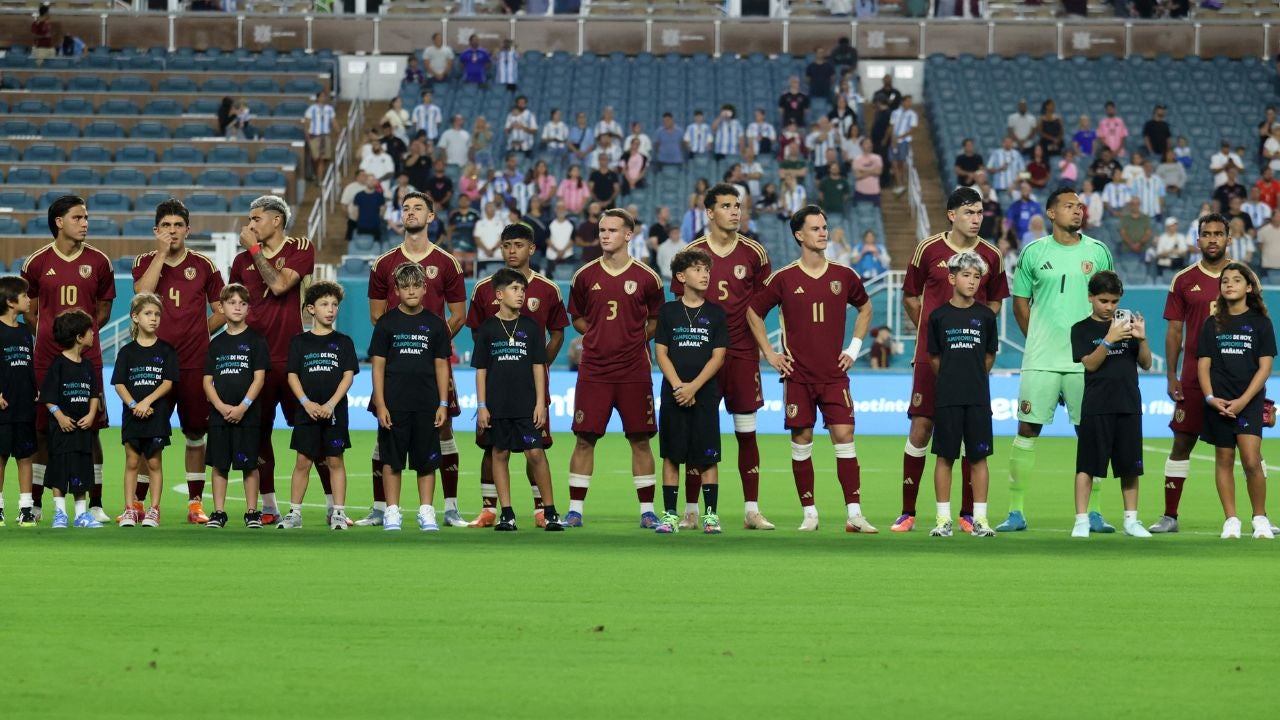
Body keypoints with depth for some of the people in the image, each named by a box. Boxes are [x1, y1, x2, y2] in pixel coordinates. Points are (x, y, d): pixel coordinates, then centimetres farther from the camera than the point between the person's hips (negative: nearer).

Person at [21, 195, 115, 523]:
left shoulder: (99, 261, 4)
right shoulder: (37, 262, 1)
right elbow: (29, 311, 11)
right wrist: (52, 334, 5)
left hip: (87, 357, 0)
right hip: (46, 357, 0)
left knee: (91, 429, 1)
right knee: (43, 431, 3)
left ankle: (94, 505, 7)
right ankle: (34, 503, 13)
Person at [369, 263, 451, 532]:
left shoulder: (435, 324, 6)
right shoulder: (387, 323, 1)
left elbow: (441, 366, 9)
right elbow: (378, 365, 0)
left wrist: (443, 404, 3)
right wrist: (380, 404, -7)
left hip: (427, 404, 1)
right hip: (394, 403, -1)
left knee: (427, 459, 3)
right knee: (392, 459, 2)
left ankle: (426, 511, 11)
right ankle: (392, 511, 8)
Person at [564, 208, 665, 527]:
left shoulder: (646, 278, 0)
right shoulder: (585, 276, 3)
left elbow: (656, 319, 13)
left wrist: (635, 339, 1)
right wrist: (600, 336, 4)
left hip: (634, 372, -1)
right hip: (593, 370, 1)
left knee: (640, 440, 2)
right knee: (584, 439, 0)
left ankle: (647, 511, 10)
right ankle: (575, 510, 6)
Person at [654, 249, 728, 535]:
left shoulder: (716, 313, 5)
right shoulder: (668, 311, 5)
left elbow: (718, 356, 0)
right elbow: (661, 353, 1)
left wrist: (693, 387, -11)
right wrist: (678, 386, -11)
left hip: (705, 394, 0)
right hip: (673, 394, 0)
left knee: (708, 457, -2)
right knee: (671, 455, 2)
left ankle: (711, 515, 3)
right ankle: (670, 515, 6)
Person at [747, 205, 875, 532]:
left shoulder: (844, 276, 4)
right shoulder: (783, 279, -1)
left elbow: (865, 309, 22)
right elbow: (753, 313, 10)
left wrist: (854, 347, 12)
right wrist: (769, 353, 4)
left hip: (834, 374, 1)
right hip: (797, 376, -1)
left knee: (844, 437, -7)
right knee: (801, 441, 1)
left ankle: (855, 515, -7)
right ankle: (809, 514, 10)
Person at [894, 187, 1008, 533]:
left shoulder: (991, 256, 4)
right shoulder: (928, 249, -1)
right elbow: (910, 296, 10)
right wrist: (929, 332, 9)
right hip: (931, 356, -2)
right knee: (920, 429, -4)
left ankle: (968, 514, 9)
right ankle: (907, 512, 3)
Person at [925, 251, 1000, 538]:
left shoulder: (985, 316, 4)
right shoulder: (939, 316, 1)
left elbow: (989, 356, 13)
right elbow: (934, 358, 9)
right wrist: (951, 381, 11)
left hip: (978, 398, 1)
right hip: (947, 397, -1)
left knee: (978, 457, 2)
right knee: (945, 457, 1)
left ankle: (979, 519, 6)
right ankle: (943, 518, 6)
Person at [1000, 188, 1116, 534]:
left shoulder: (1098, 252, 6)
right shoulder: (1033, 253, 4)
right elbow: (1020, 303, 11)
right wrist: (1039, 341, 8)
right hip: (1040, 359, -1)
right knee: (1027, 429, -3)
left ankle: (1092, 513, 9)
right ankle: (1016, 511, 2)